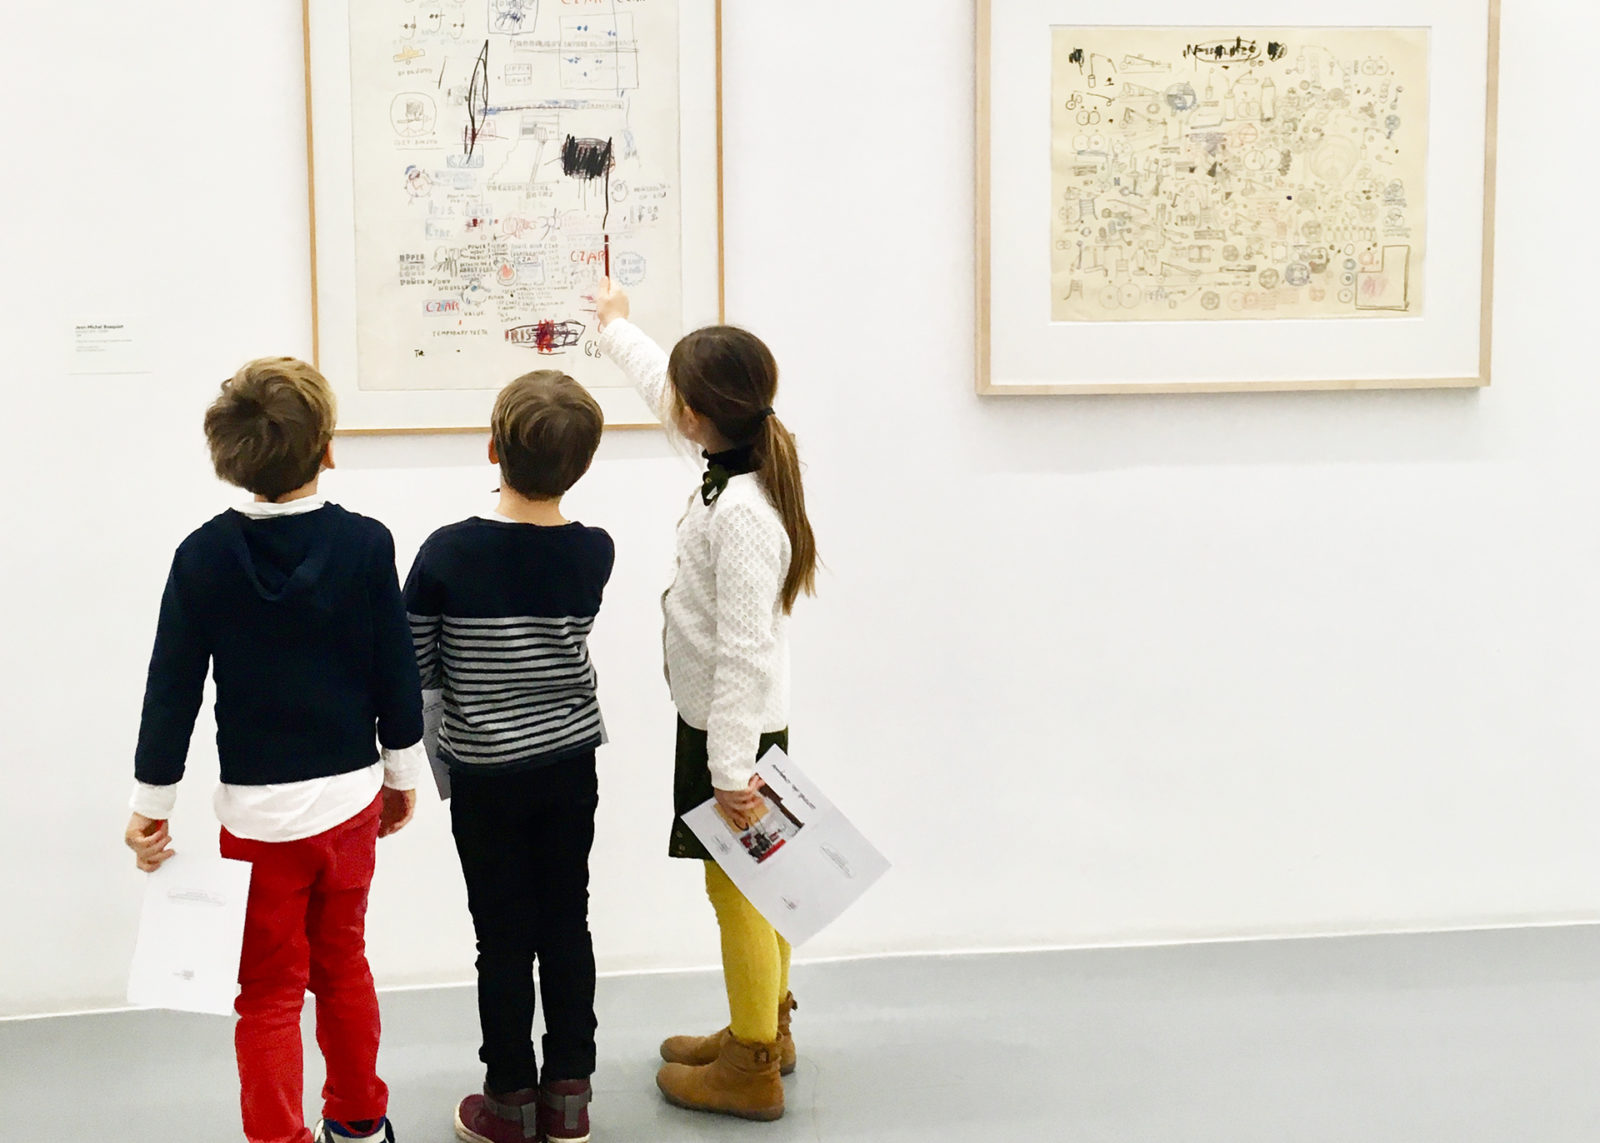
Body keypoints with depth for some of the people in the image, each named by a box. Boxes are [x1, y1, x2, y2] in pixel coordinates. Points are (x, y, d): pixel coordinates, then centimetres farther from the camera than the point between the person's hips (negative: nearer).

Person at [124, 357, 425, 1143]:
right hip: (350, 797, 2)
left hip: (257, 811, -2)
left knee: (269, 994, 9)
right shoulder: (366, 545, -9)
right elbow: (397, 673, -3)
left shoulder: (204, 555, -11)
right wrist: (403, 773, 11)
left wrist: (153, 804, 2)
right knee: (343, 964, 21)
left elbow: (173, 688, -7)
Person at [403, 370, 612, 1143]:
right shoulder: (594, 554, -8)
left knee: (504, 937, 8)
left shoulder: (448, 554, -18)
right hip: (571, 766, 3)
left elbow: (414, 668, -11)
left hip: (487, 775, -3)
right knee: (567, 925, 13)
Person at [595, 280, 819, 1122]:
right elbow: (669, 399, 22)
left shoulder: (741, 513, -26)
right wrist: (616, 327, 36)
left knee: (738, 889, 2)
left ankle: (751, 1069, 14)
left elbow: (744, 650, -27)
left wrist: (732, 767, -24)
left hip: (734, 729, -9)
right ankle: (765, 1027, 35)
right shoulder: (738, 471, 1)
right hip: (730, 723, 9)